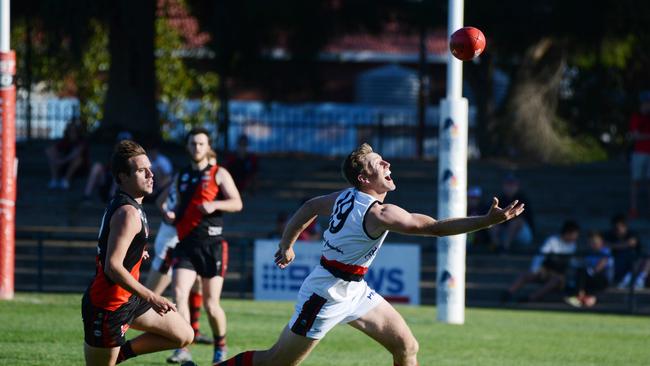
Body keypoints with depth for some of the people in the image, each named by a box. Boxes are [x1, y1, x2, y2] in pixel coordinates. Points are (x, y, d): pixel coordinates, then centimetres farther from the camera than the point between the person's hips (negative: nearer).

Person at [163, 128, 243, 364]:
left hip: (212, 245, -3)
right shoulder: (181, 177, 16)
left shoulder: (219, 174, 3)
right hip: (186, 245, 3)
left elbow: (237, 203, -4)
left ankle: (220, 347, 24)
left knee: (211, 304, 0)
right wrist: (171, 215, 5)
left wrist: (214, 204, -22)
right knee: (179, 293, -18)